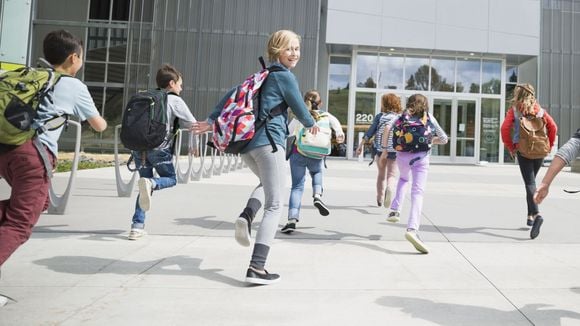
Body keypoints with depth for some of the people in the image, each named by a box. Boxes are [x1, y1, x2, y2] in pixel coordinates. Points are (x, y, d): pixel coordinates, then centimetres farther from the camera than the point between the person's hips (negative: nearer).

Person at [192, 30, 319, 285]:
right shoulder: (285, 76, 0)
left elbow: (233, 93, 19)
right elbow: (299, 108, 4)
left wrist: (211, 120, 20)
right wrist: (311, 124, 25)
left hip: (247, 144, 8)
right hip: (270, 142, -8)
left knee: (267, 184, 32)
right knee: (274, 206, -5)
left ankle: (247, 215, 2)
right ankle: (256, 268, -12)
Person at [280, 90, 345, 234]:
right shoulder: (325, 115, 9)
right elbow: (335, 121, -13)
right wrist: (339, 133, -27)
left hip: (298, 153, -1)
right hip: (316, 155, 1)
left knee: (297, 187, 2)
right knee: (317, 172, 34)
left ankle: (292, 219, -13)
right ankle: (317, 195, 6)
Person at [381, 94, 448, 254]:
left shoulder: (404, 115, 13)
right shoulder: (429, 118, 15)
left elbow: (387, 128, -3)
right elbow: (444, 139, 17)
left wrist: (385, 150, 4)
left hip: (402, 155, 2)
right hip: (421, 158, -2)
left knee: (403, 179, 33)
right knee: (417, 193, -10)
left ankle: (394, 211, 21)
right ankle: (412, 228, -29)